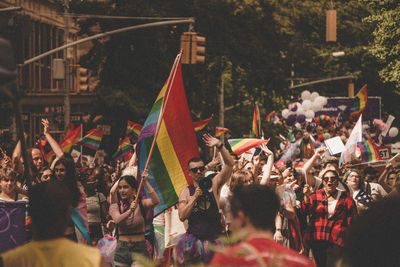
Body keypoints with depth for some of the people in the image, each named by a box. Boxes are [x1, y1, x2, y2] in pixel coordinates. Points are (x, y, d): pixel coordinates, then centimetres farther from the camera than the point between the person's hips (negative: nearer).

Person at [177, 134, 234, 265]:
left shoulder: (213, 184, 7)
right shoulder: (186, 192, 8)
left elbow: (229, 164, -3)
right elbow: (182, 216, -2)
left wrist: (219, 145, -13)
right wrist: (195, 197, -9)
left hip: (214, 238, 0)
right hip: (193, 238, 0)